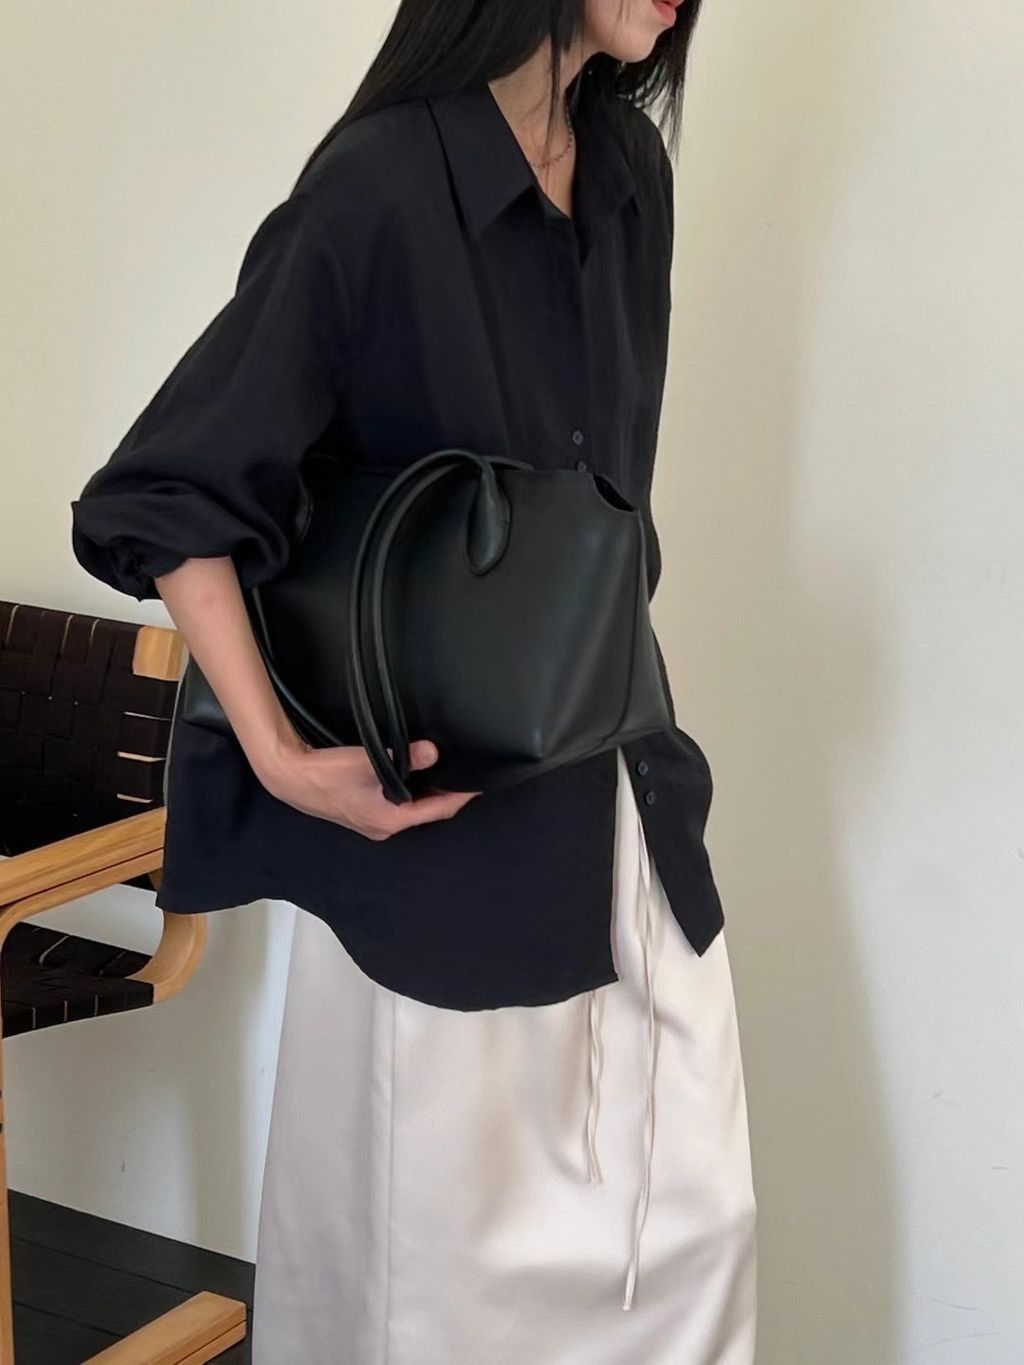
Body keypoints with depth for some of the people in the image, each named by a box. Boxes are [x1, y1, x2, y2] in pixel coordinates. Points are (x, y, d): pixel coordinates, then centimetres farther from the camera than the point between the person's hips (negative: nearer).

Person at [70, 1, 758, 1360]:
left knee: (692, 1212, 11)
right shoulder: (379, 188, -17)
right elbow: (162, 499, -15)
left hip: (625, 795, 7)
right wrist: (280, 757, -21)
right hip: (435, 806, -7)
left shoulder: (630, 172, 5)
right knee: (443, 1245, 7)